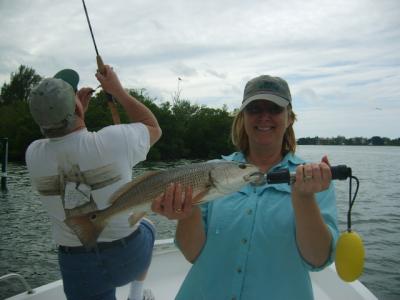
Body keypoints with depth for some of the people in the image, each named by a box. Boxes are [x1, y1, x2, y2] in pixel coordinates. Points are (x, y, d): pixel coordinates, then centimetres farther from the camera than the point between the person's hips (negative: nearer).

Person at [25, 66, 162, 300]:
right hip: (128, 255, -1)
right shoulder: (113, 140, -23)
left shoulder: (34, 156, -12)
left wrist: (77, 112, 11)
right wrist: (117, 90, 1)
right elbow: (154, 128, -1)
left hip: (78, 268, 2)